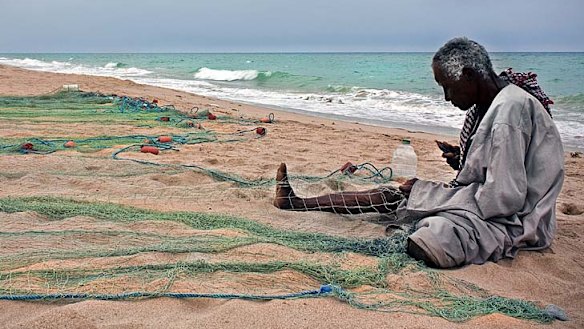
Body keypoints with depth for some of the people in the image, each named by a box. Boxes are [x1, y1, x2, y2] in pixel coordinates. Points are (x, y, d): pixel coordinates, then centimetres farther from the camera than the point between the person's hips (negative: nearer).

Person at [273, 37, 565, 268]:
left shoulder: (509, 111, -23)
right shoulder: (485, 107, 7)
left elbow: (505, 197, -25)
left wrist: (436, 194, -15)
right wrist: (461, 160, 1)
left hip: (512, 220, -9)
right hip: (484, 202, 9)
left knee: (427, 245, -33)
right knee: (392, 195, 3)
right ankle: (295, 202, 9)